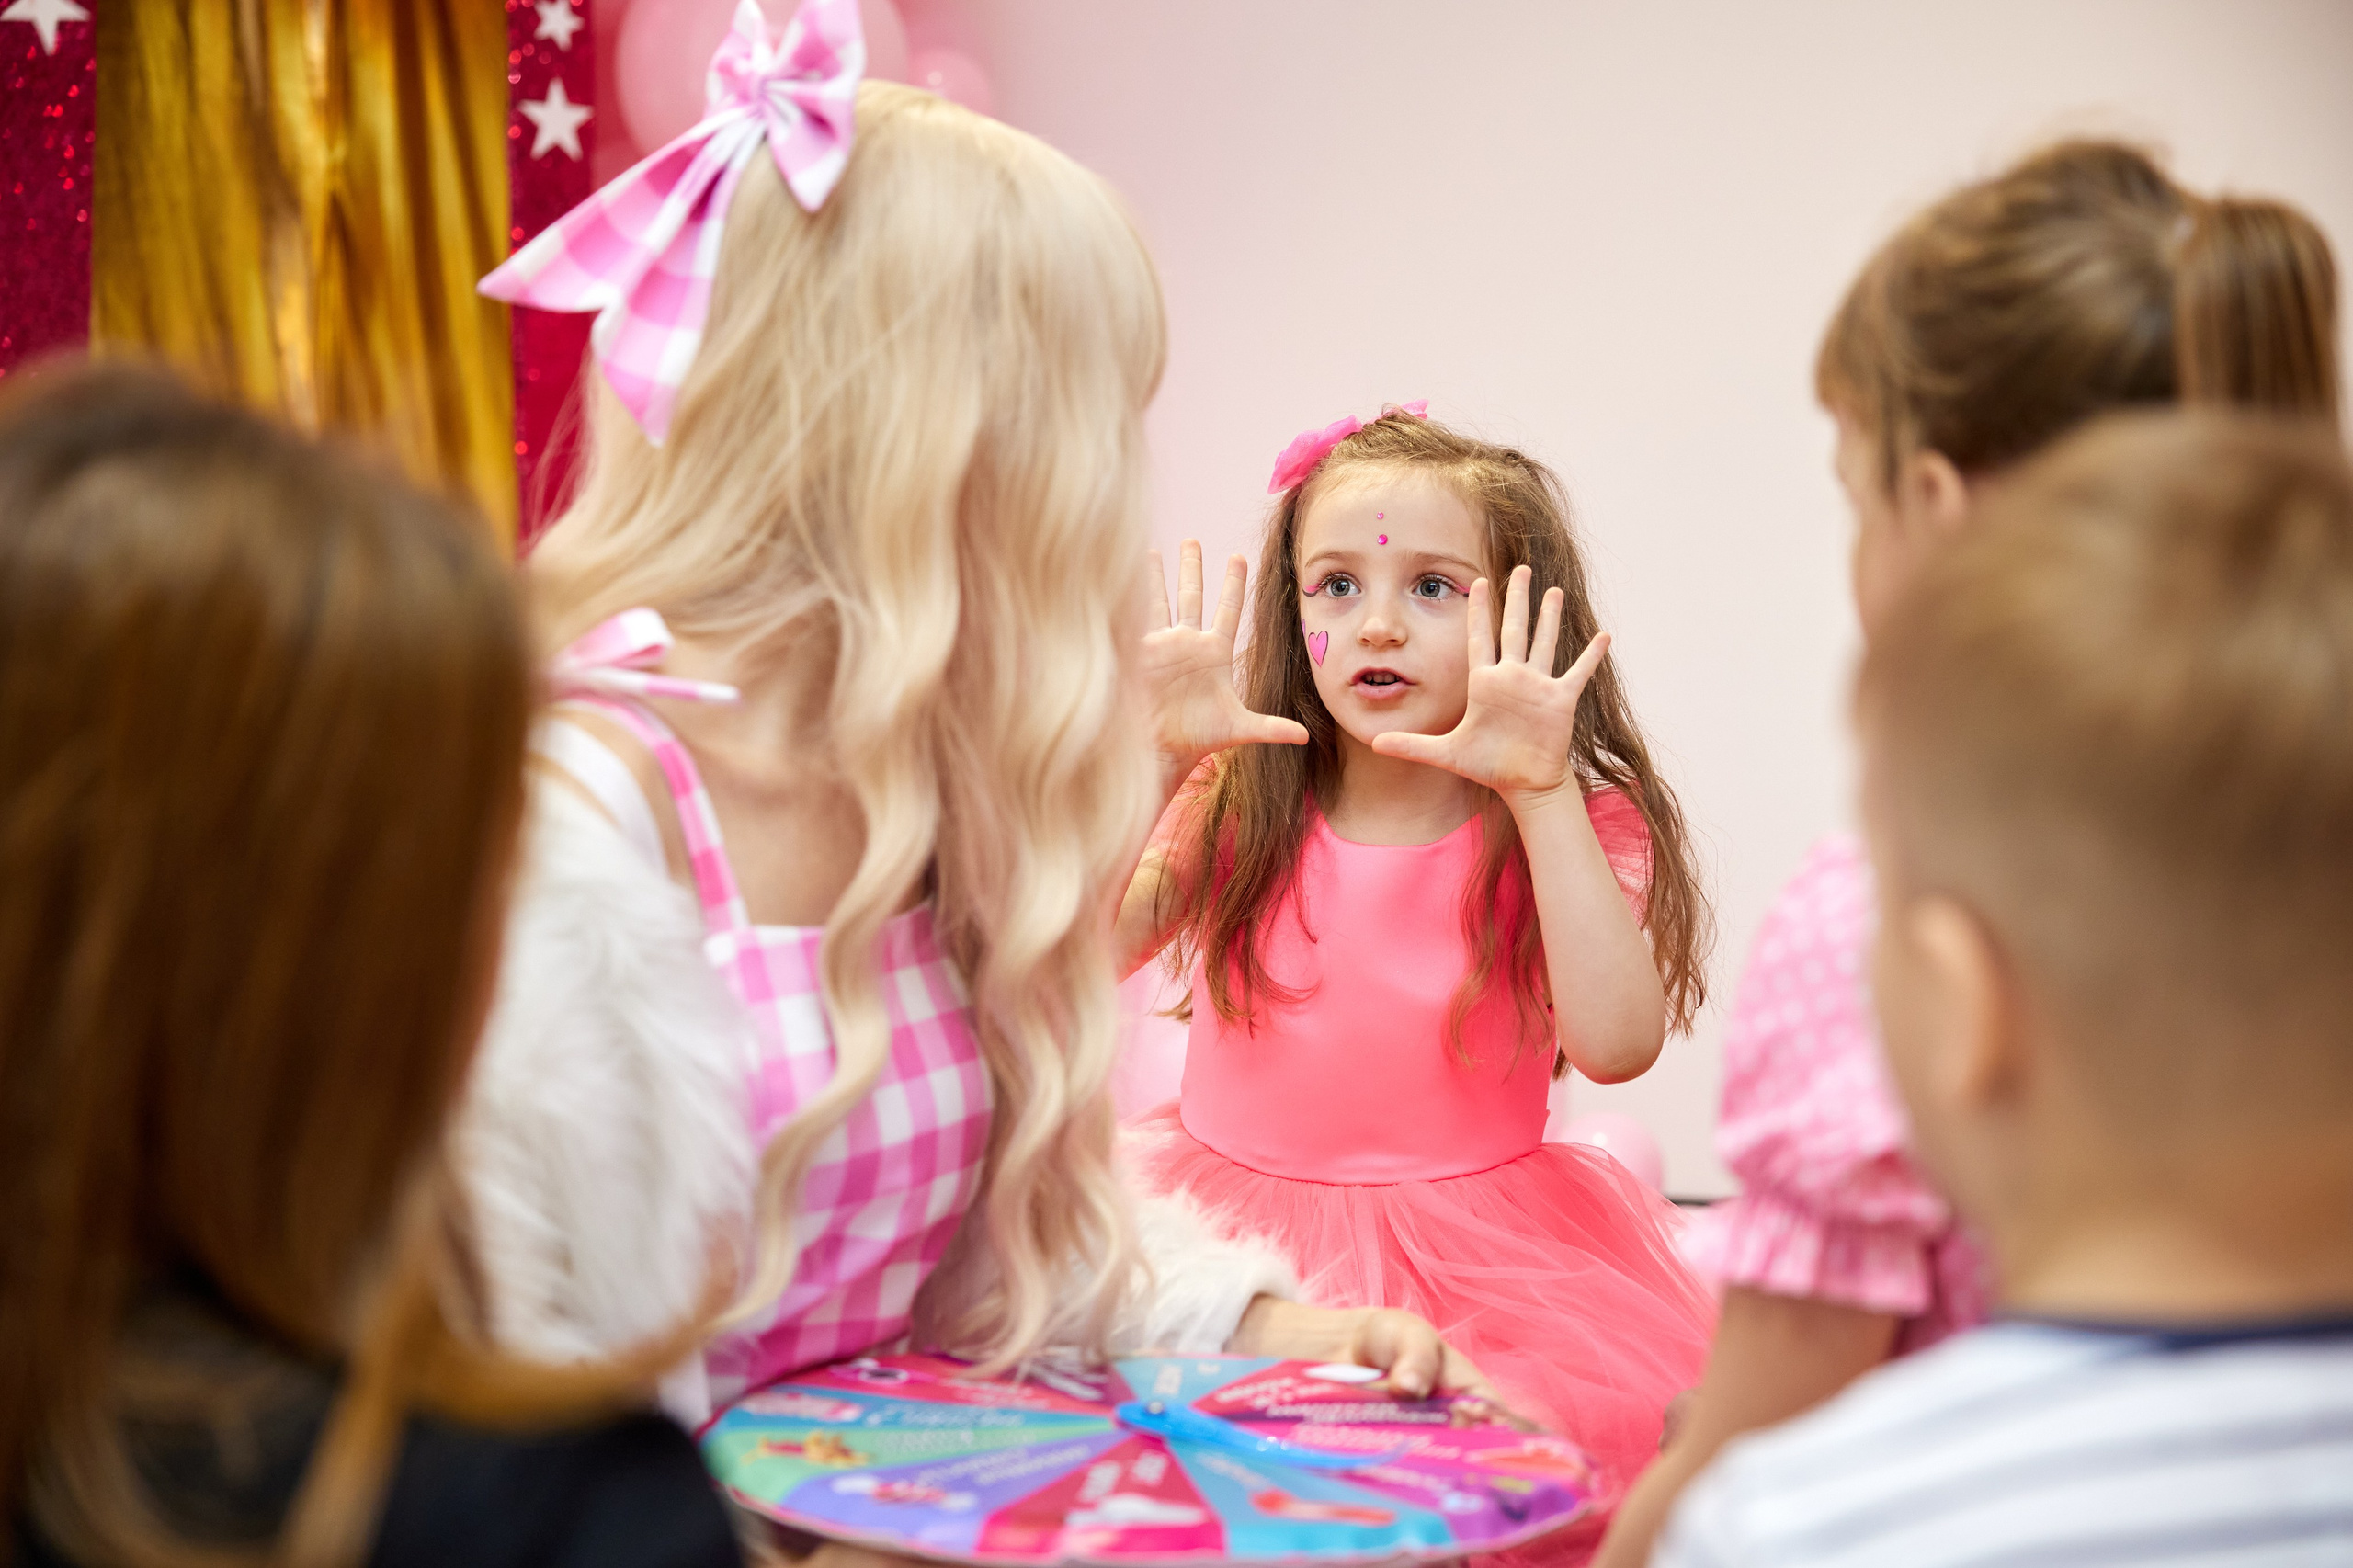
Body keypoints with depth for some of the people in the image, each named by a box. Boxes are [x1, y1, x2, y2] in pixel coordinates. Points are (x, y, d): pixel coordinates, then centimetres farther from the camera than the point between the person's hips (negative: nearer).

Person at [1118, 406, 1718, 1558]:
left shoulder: (1579, 825, -3)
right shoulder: (1237, 808, 4)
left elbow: (1615, 1044, -21)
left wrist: (1542, 789, -22)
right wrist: (1156, 756, -15)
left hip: (1480, 1262, -2)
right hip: (1231, 1231, 2)